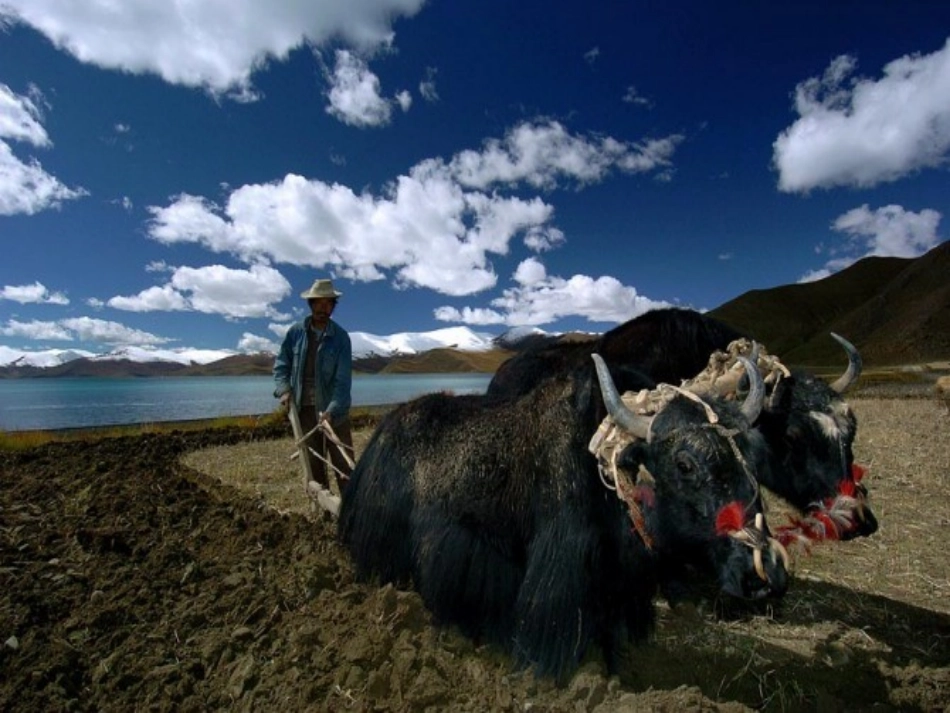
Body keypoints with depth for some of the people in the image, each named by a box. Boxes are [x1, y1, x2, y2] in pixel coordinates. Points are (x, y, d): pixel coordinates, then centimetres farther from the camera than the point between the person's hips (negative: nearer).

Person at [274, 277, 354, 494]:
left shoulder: (340, 337, -9)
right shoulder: (295, 332, 0)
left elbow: (343, 379, -15)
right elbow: (281, 364, 7)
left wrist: (331, 411, -26)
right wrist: (284, 389, -11)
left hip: (334, 410, -3)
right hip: (304, 409, 3)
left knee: (343, 463, 1)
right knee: (314, 463, 12)